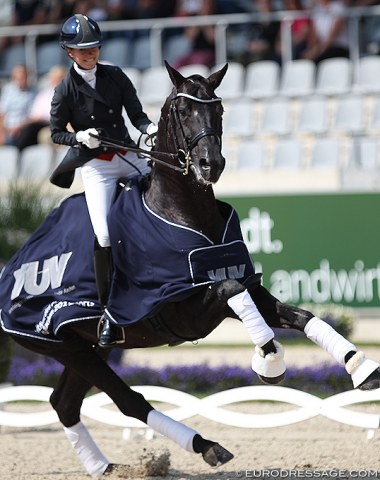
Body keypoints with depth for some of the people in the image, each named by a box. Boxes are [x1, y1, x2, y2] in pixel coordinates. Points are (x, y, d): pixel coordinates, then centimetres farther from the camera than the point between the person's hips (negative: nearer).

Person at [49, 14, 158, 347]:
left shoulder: (115, 77, 2)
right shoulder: (65, 91, -6)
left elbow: (136, 114, 2)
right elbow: (56, 133, 1)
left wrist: (150, 128, -20)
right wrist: (79, 136, -19)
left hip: (128, 156, 4)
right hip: (95, 166, -4)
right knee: (104, 237, -14)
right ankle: (109, 315, -6)